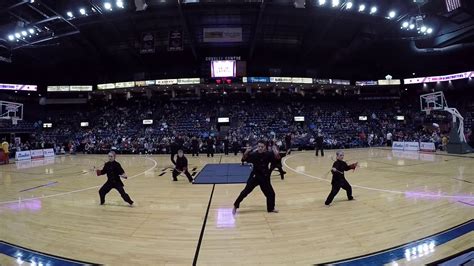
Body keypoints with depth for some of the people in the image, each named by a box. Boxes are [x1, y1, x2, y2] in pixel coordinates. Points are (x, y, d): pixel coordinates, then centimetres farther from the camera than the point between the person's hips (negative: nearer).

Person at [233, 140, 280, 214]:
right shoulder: (253, 154, -13)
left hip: (264, 177, 2)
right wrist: (246, 152, -35)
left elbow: (277, 158, -15)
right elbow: (244, 159, -16)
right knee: (245, 191, -4)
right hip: (255, 176, -2)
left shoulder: (268, 154, -10)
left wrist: (276, 152, -36)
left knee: (270, 193, 10)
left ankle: (271, 208, 34)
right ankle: (235, 206, 10)